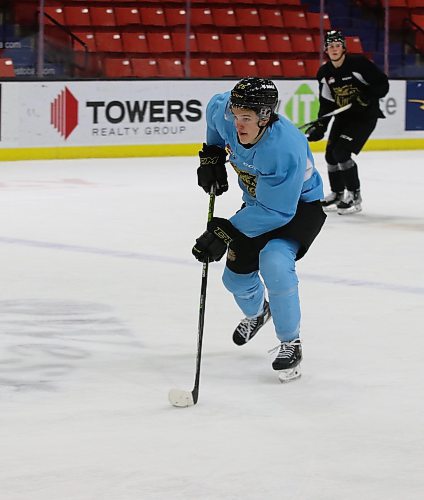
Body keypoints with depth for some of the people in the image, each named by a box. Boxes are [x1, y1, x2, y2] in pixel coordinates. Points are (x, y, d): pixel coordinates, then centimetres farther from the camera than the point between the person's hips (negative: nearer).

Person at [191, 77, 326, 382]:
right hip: (259, 203, 7)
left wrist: (226, 232, -37)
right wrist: (212, 154, 2)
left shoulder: (285, 149, -40)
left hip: (300, 206, -7)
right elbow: (216, 105, 6)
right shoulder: (226, 115, -21)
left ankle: (290, 343, -14)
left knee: (274, 262, -33)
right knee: (236, 276, 14)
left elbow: (276, 211, -36)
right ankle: (256, 313, 52)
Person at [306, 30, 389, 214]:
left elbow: (383, 84, -14)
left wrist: (367, 96, -29)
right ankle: (337, 194, 28)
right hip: (343, 116, 7)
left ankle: (355, 196, -7)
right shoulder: (324, 73, 1)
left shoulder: (359, 63, -18)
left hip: (365, 116, -7)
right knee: (331, 154, 7)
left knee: (341, 152, -18)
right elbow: (326, 103, 5)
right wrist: (319, 126, -5)